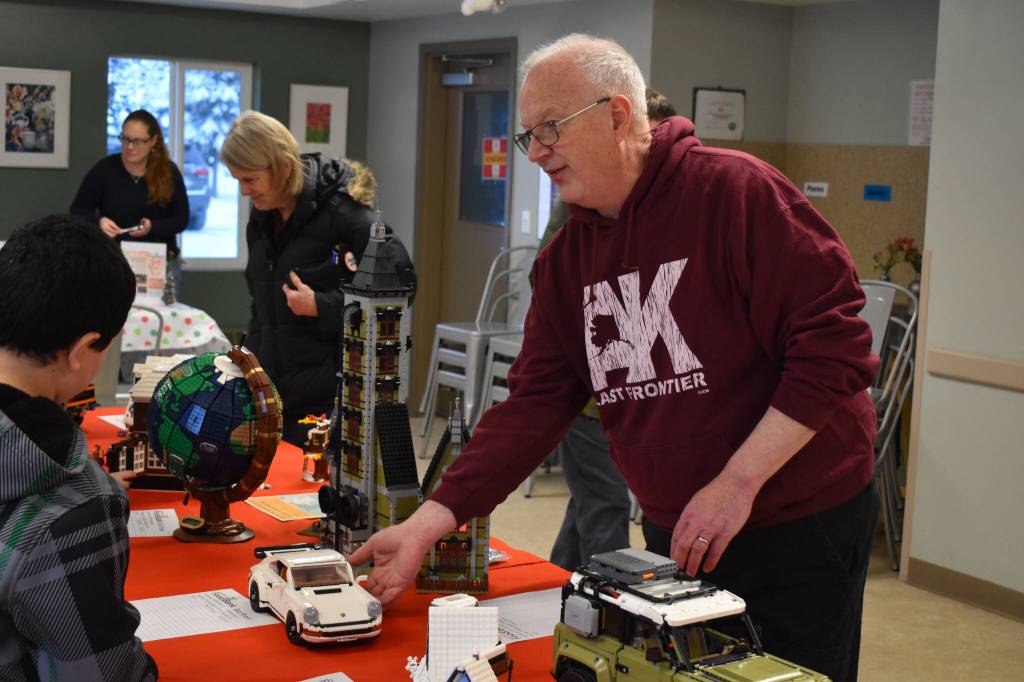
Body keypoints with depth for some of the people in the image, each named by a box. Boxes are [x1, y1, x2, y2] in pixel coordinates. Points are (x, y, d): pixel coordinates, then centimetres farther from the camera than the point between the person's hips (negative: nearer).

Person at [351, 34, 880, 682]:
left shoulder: (734, 191, -16)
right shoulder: (567, 256, 4)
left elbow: (834, 342, -20)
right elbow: (534, 404, 0)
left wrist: (738, 482, -21)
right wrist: (426, 524, -10)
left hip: (802, 527, -6)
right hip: (676, 535, 6)